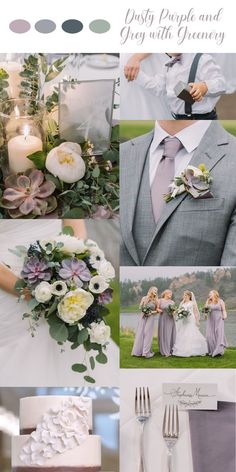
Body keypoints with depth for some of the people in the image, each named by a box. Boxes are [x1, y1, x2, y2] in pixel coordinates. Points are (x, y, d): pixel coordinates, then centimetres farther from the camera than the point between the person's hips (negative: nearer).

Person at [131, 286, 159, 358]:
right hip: (143, 317, 0)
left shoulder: (156, 300, 6)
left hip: (151, 318, 0)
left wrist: (151, 312, -10)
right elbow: (140, 307, 9)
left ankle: (146, 352, -6)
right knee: (140, 333, -2)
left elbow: (157, 310, 8)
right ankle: (138, 351, 2)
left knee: (148, 333, -7)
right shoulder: (144, 298, 5)